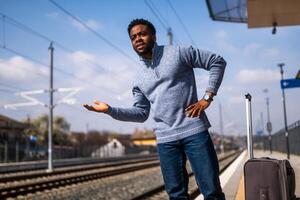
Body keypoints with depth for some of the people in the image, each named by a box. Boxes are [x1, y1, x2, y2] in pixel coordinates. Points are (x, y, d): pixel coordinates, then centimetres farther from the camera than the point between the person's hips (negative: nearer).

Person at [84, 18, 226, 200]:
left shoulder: (178, 53, 1)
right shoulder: (139, 78, 16)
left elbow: (218, 62, 2)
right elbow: (141, 113, 15)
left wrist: (208, 97, -6)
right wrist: (110, 109, 4)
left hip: (194, 131, -4)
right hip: (166, 139, 4)